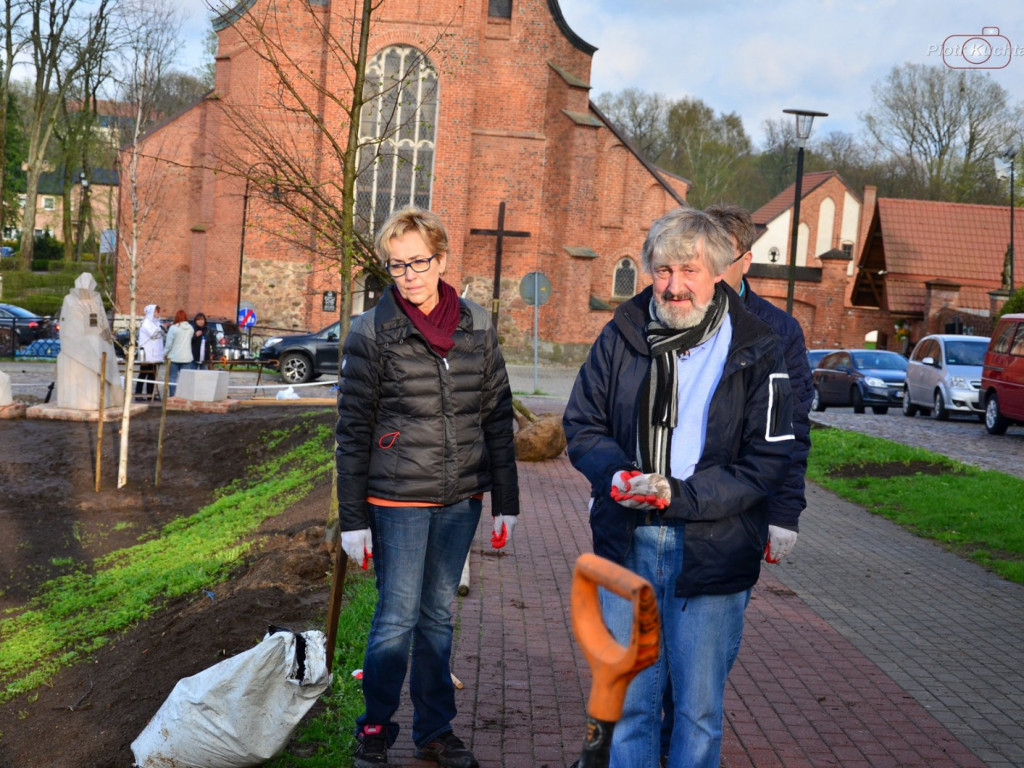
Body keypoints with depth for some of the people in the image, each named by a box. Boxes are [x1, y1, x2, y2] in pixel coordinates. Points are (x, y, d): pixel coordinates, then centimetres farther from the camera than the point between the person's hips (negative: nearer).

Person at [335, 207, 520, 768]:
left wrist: (506, 502, 6)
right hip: (397, 500, -3)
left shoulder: (476, 326, 4)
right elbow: (353, 431, -4)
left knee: (437, 616, 14)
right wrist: (352, 519, -6)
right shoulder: (372, 332, -6)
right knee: (397, 619, 0)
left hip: (460, 499, 4)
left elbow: (497, 416, 8)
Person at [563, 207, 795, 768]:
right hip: (626, 545, 3)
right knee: (628, 701, 13)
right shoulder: (621, 336, 3)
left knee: (698, 709, 10)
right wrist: (616, 472, -14)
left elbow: (769, 460, -8)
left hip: (712, 550, -2)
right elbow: (582, 424, 8)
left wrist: (680, 494, -19)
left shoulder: (755, 351, -5)